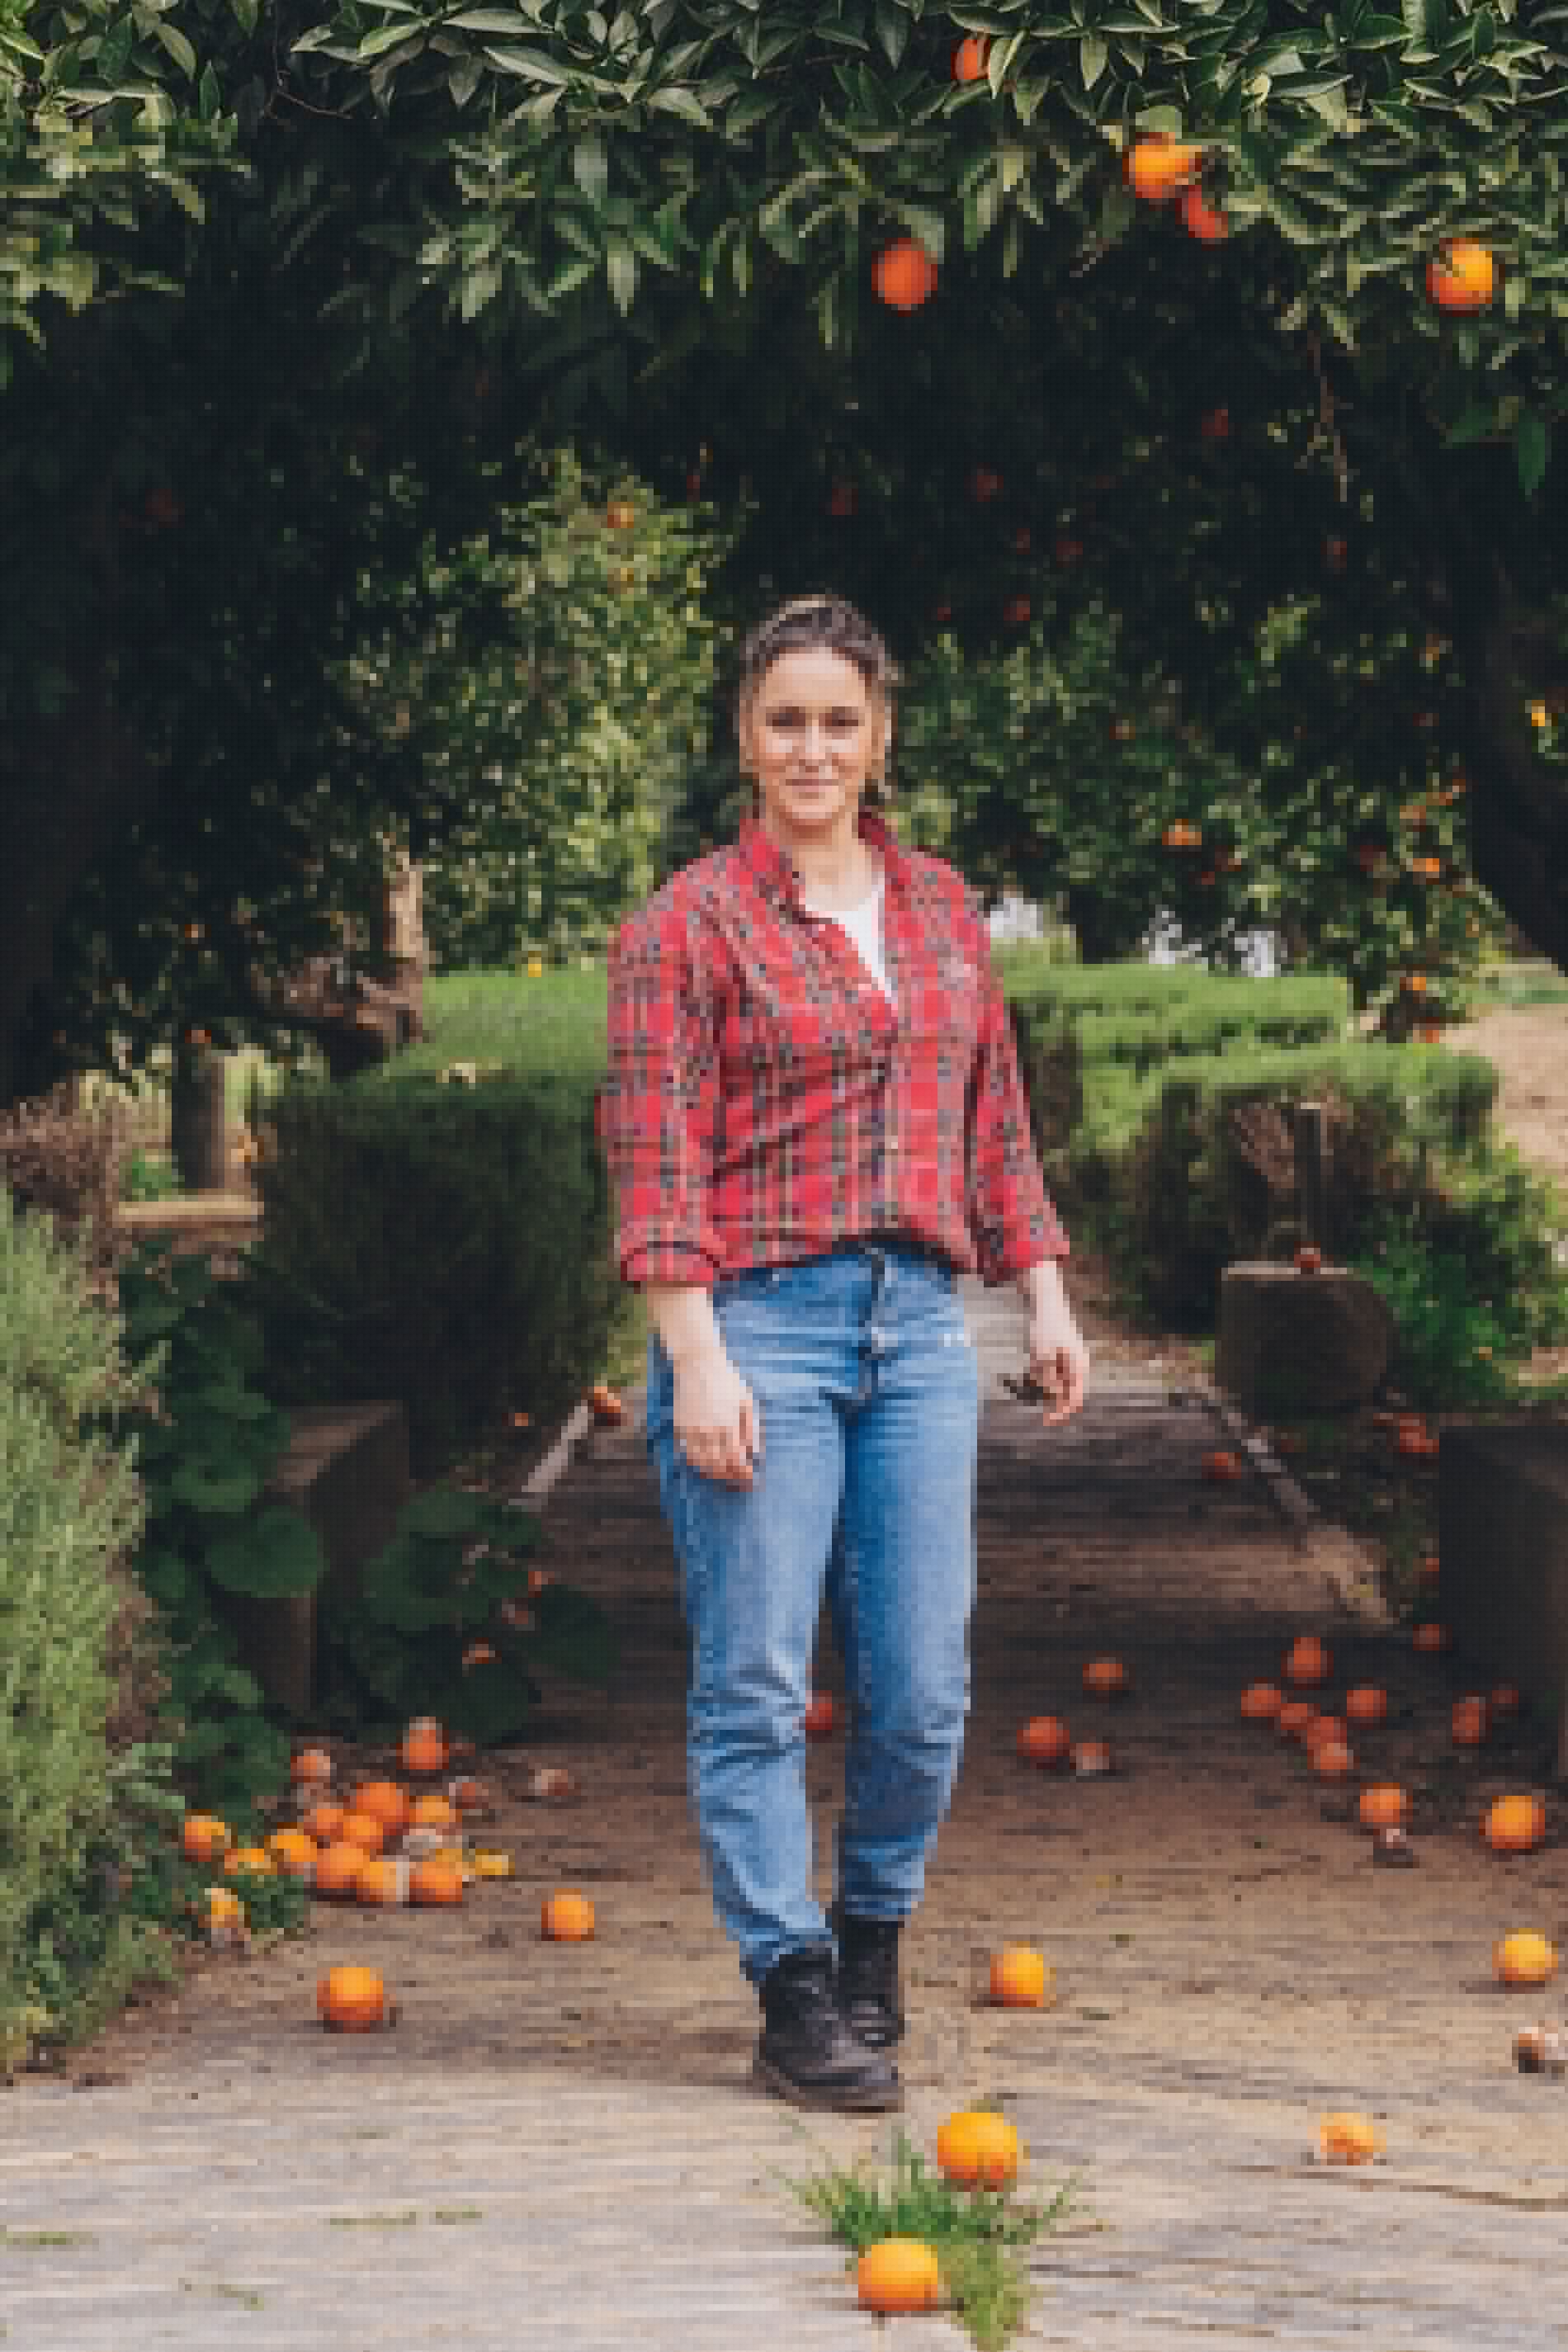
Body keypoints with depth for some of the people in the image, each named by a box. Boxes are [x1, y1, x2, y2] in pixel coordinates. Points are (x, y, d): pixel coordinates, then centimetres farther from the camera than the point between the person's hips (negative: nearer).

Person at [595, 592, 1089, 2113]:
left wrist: (1045, 1293, 13)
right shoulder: (686, 926, -2)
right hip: (758, 1322, -5)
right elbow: (655, 1161, -7)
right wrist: (696, 1360, -14)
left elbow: (993, 1120, 20)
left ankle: (873, 1934, 26)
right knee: (756, 1686, -4)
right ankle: (793, 2000, 5)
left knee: (922, 1687, 4)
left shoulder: (941, 908, 14)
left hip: (916, 1329, 5)